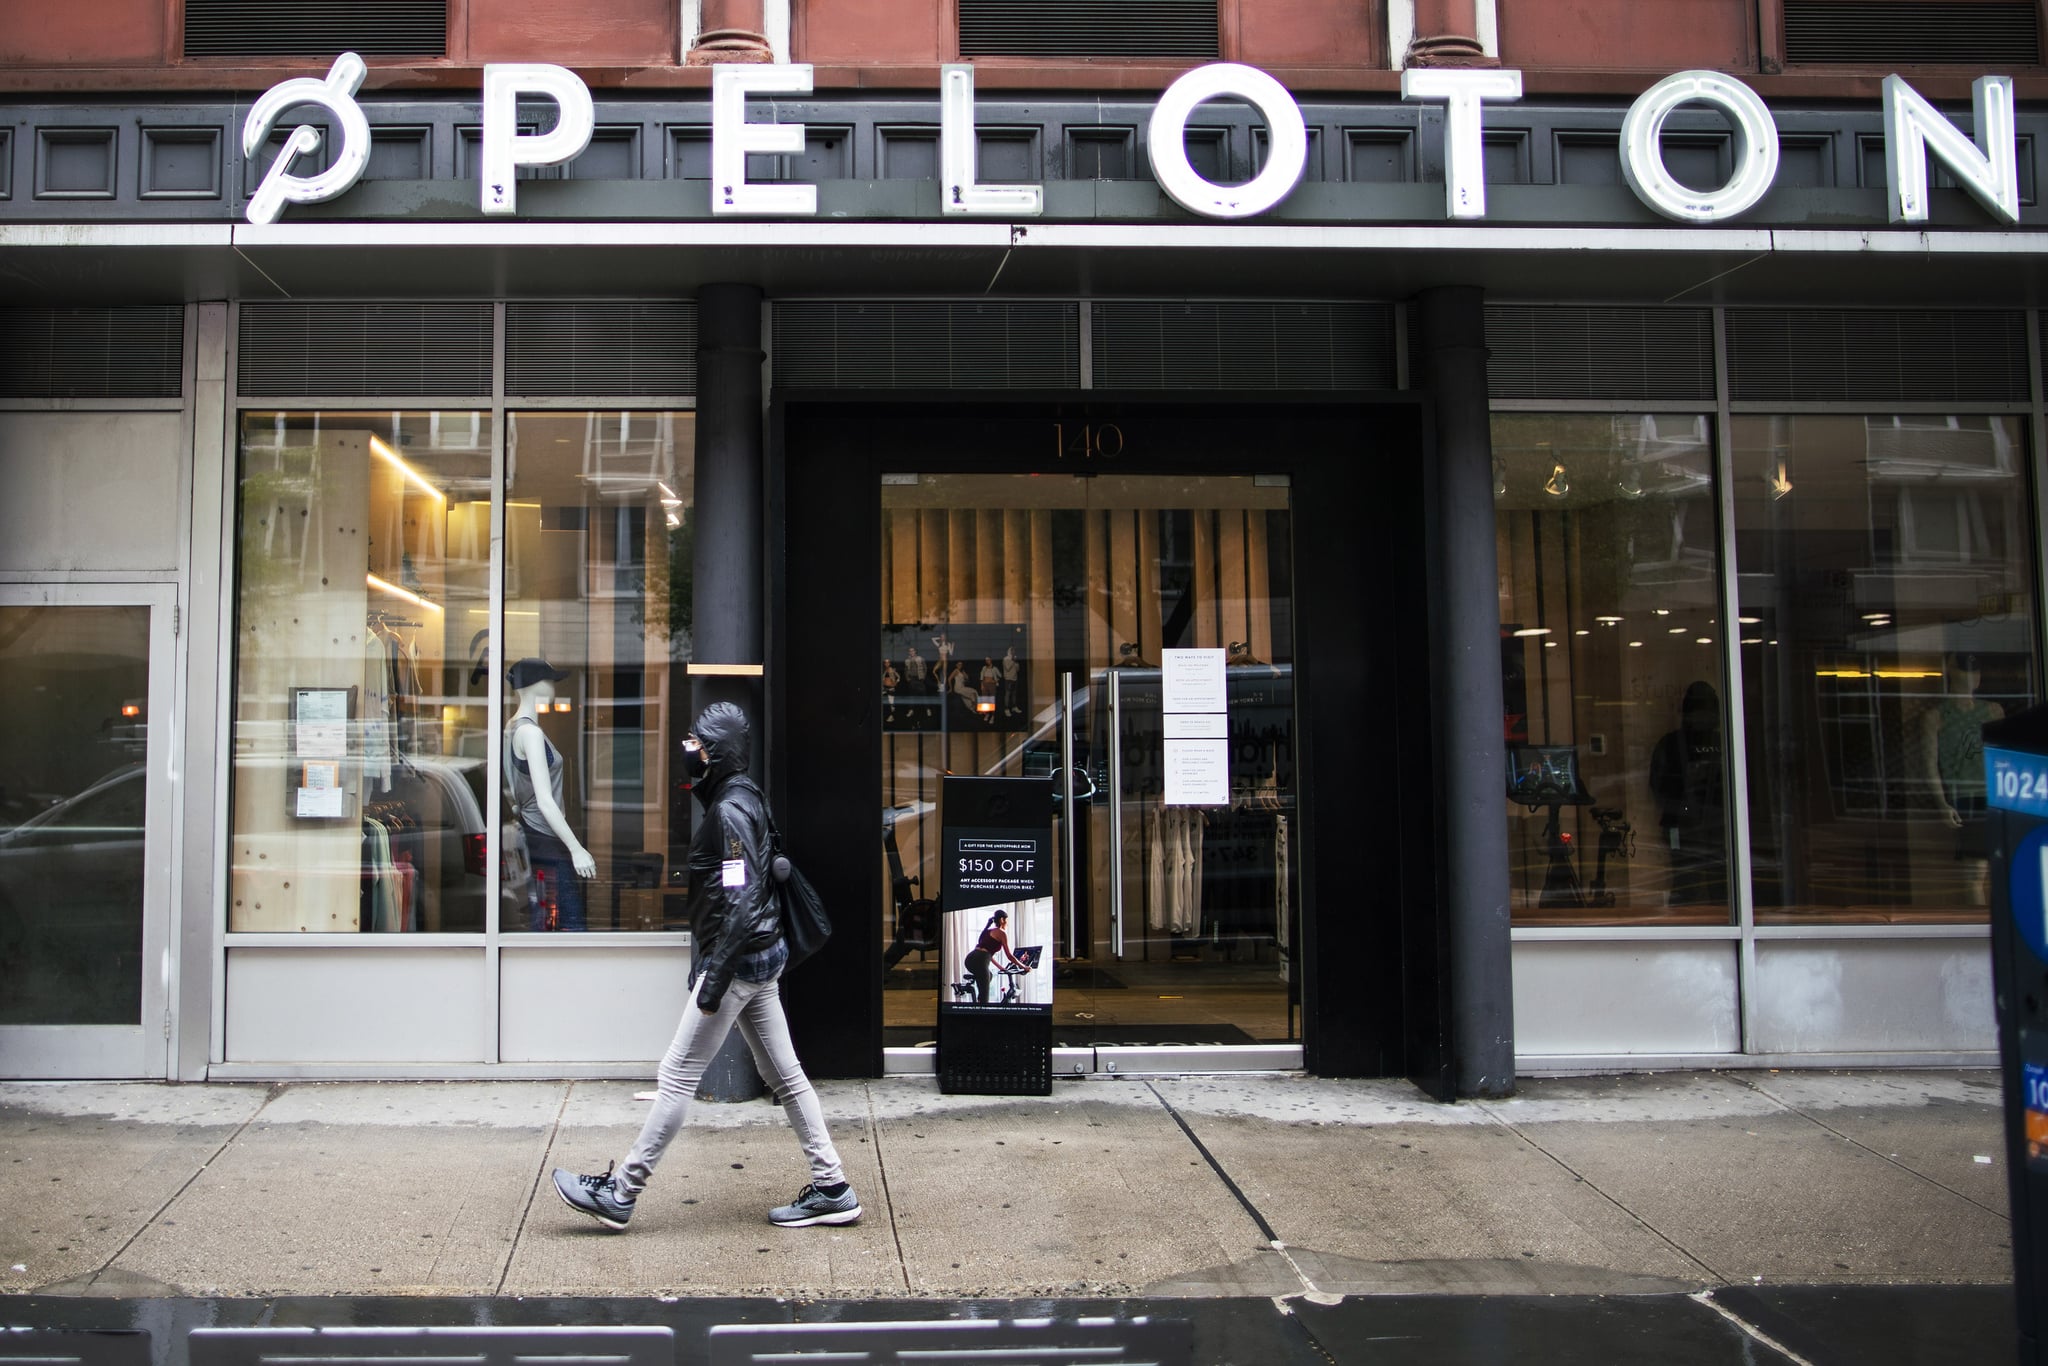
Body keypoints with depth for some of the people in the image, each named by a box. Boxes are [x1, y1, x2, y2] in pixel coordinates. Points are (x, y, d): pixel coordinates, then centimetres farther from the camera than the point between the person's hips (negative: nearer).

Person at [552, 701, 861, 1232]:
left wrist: (715, 975, -23)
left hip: (741, 958, -10)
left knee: (677, 1075, -3)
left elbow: (741, 900, -23)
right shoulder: (740, 799, 14)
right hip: (763, 956, 10)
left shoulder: (731, 810, -17)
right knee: (784, 1074, 11)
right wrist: (705, 961, 22)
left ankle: (620, 1193, 4)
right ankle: (831, 1189, 14)